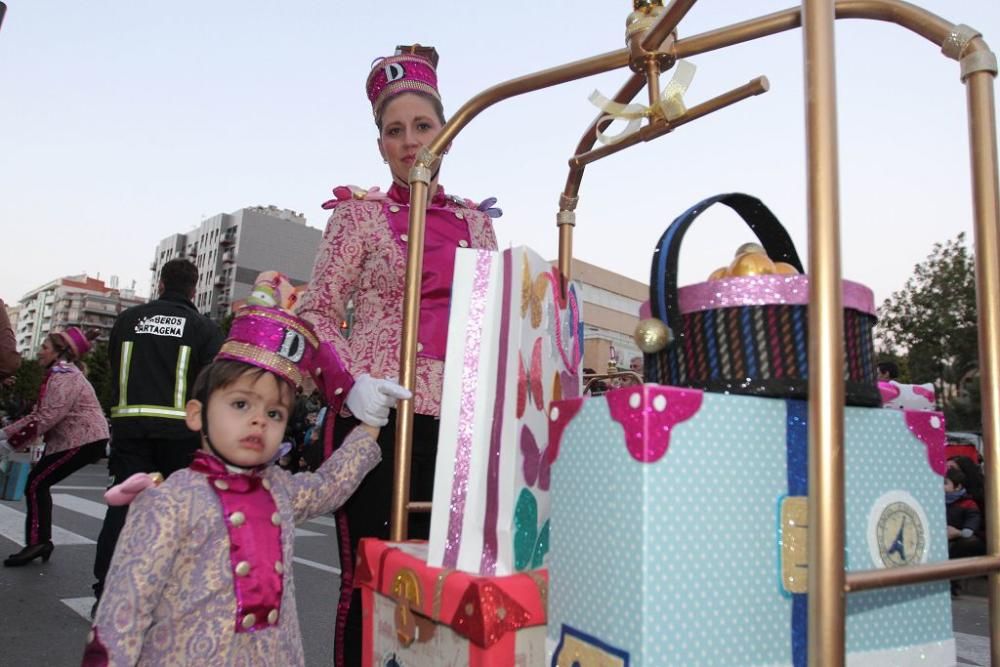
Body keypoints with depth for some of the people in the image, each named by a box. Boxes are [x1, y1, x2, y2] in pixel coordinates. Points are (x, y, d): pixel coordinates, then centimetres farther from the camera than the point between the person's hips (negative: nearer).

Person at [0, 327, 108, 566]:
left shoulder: (65, 376, -16)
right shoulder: (59, 374, 18)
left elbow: (47, 418, -24)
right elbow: (38, 414, 16)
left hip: (84, 440, -10)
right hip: (71, 439, 10)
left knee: (36, 484, -8)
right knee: (39, 483, 9)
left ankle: (36, 543, -1)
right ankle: (41, 542, 17)